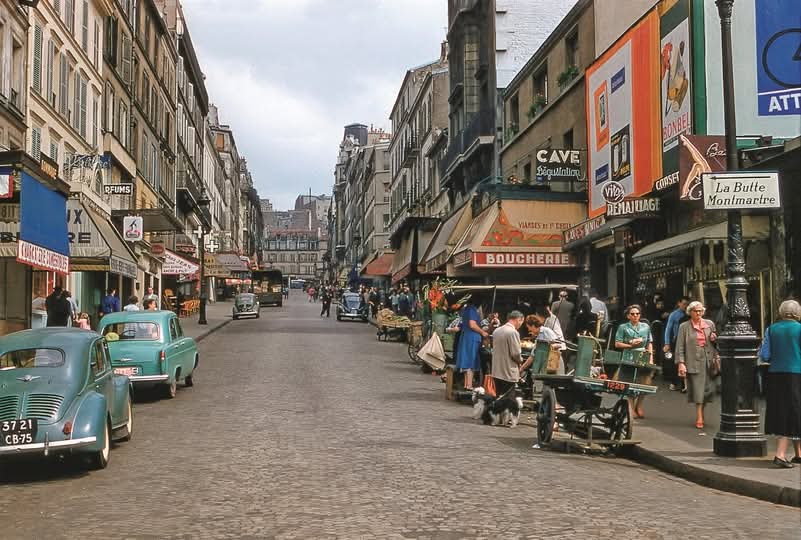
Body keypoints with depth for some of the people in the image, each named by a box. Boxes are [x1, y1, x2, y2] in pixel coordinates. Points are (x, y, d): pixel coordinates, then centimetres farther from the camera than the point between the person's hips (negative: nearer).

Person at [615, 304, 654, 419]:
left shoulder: (646, 327, 15)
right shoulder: (623, 327, 5)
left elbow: (650, 344, 15)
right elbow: (617, 344, 2)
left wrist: (651, 358, 5)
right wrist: (630, 345, -9)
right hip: (629, 359, -3)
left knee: (645, 382, -5)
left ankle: (638, 405, 17)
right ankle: (632, 408, 9)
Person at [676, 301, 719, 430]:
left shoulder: (709, 324, 12)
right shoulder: (684, 327, 3)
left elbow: (716, 341, 23)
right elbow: (680, 346, 0)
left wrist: (714, 339, -1)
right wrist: (681, 363, -9)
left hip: (709, 361, 3)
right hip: (694, 362, -3)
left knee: (708, 389, 3)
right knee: (698, 390, -4)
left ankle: (700, 413, 24)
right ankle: (699, 418, 2)